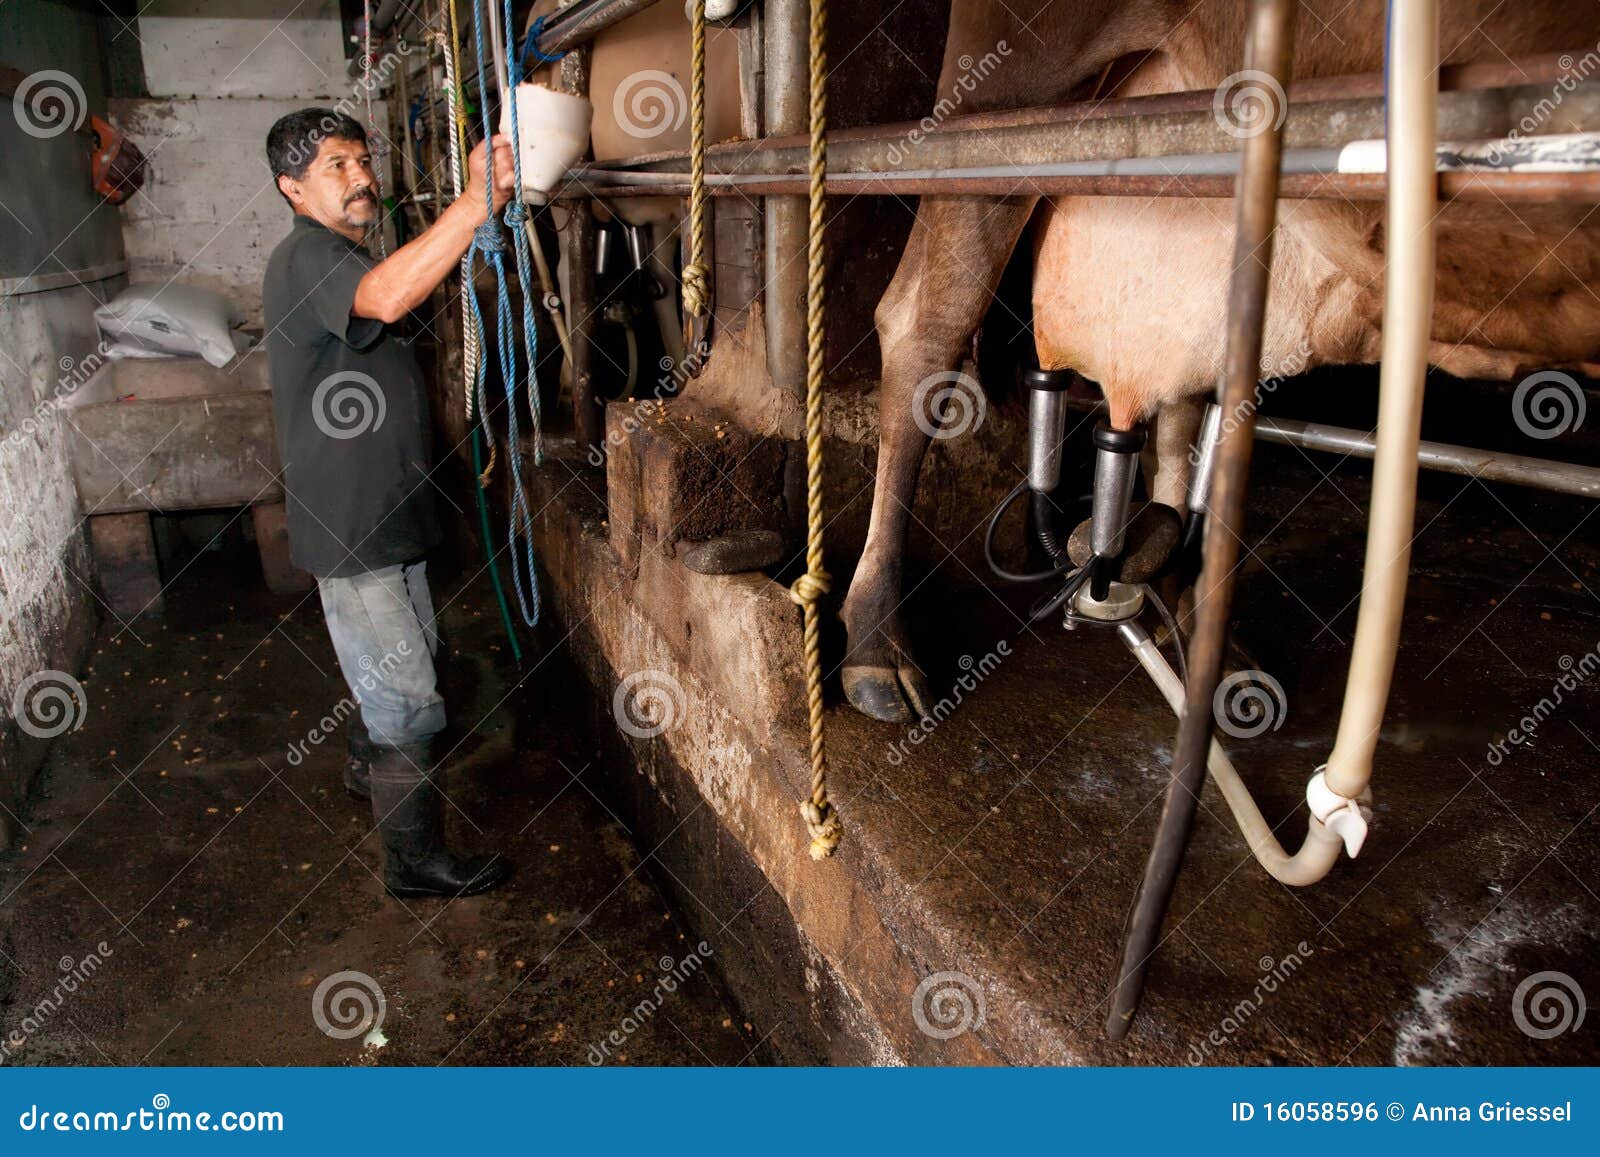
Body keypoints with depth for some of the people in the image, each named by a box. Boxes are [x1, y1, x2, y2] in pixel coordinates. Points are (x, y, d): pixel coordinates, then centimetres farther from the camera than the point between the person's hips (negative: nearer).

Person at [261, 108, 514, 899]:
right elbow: (389, 296, -42)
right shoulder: (305, 258, -20)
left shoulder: (340, 258, 15)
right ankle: (416, 861, 14)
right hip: (351, 530, -10)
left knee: (394, 671, 27)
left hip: (383, 516, 10)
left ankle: (370, 771, 51)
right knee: (410, 703, -2)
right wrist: (477, 199, -45)